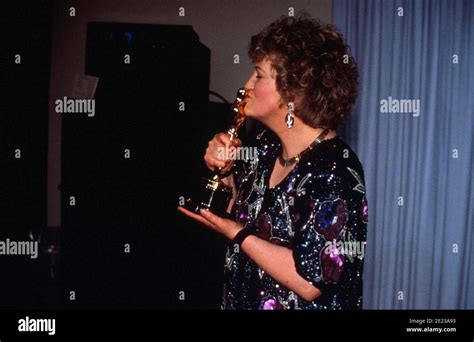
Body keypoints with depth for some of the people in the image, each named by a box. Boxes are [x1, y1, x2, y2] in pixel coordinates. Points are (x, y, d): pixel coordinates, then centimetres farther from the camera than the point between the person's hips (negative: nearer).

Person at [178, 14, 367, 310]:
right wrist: (224, 169, -7)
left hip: (294, 302, -7)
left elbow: (309, 282, -29)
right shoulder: (268, 145, -3)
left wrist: (236, 233, -21)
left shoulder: (334, 171, -26)